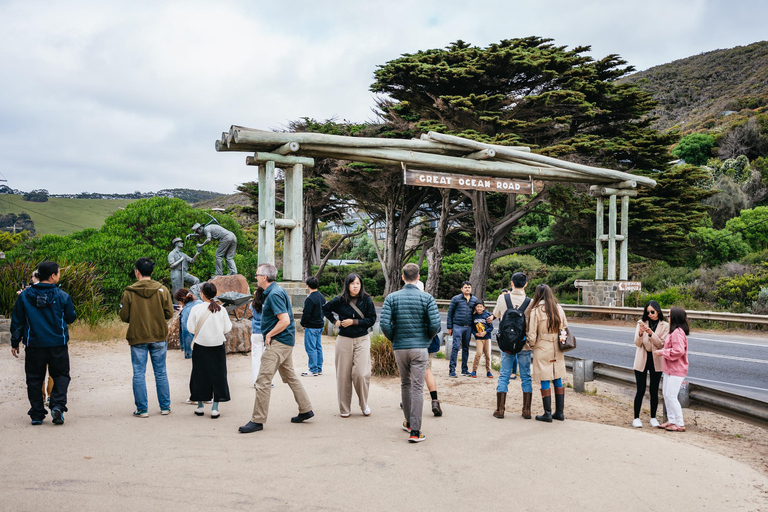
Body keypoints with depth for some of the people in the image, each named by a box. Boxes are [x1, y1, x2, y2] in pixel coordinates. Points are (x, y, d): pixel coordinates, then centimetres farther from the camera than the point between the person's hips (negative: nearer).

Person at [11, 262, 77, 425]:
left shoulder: (24, 295, 0)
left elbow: (17, 321, 5)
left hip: (33, 345, 2)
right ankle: (57, 405, -9)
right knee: (60, 375, 11)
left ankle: (37, 414, 11)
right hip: (58, 344, -2)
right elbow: (71, 317, 5)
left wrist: (15, 342, 13)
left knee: (34, 379, 11)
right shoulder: (62, 296, -6)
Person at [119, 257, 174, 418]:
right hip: (159, 337, 2)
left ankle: (142, 409, 8)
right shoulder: (162, 290, -4)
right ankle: (165, 406, 16)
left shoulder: (129, 292, -8)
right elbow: (169, 313, -4)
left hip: (137, 338, -2)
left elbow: (124, 316, -5)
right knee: (161, 373, 11)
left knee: (139, 374, 6)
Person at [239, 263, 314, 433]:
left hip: (278, 343, -11)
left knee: (263, 380, -8)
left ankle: (258, 420, -5)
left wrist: (269, 335, -14)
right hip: (286, 342, 11)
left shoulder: (274, 295, -18)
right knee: (290, 377, 18)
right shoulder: (276, 291, 14)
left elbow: (285, 321, -25)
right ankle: (306, 410, 25)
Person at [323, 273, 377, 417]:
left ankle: (364, 404, 11)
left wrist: (354, 322, -11)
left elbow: (372, 319, -4)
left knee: (361, 373, -12)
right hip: (344, 340, 1)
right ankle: (344, 408, 15)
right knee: (343, 374, 4)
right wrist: (334, 321, 6)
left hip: (362, 340, -1)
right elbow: (325, 309, 17)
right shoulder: (339, 301, 0)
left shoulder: (367, 300, -3)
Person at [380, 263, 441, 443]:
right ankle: (415, 431, -5)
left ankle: (408, 422, 31)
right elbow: (435, 324, -12)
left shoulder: (391, 298, -1)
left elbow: (385, 324, -10)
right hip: (420, 348, -2)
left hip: (399, 348, 2)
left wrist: (393, 339, 7)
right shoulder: (427, 298, -5)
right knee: (417, 387, -1)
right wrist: (427, 338, 8)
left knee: (405, 384, 19)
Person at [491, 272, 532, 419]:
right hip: (524, 344, -1)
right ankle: (526, 410, 11)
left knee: (504, 375, 8)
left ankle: (500, 409, 8)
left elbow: (496, 314, 12)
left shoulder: (502, 298, -5)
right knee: (526, 376, 8)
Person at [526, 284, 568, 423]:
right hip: (557, 350, 5)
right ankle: (559, 412, 17)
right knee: (558, 380, 11)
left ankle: (547, 414, 3)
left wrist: (531, 344, 9)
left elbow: (532, 334, -10)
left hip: (543, 350, -5)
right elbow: (565, 327, 11)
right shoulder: (558, 308, 2)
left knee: (545, 382, 1)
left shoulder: (536, 310, -12)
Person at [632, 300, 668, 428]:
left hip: (656, 361, 0)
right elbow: (637, 343, -4)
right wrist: (640, 333, -24)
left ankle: (653, 417, 20)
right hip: (642, 360, 0)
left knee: (654, 391, 8)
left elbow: (661, 344, -9)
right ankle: (636, 418, 8)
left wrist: (651, 334, -23)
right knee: (640, 390, 0)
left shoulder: (665, 326, -1)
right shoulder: (641, 323, 1)